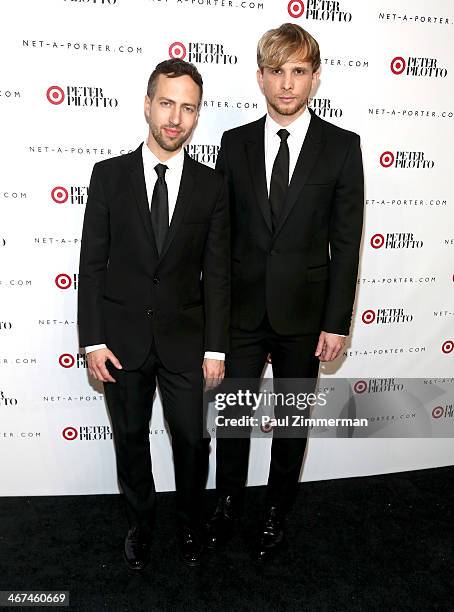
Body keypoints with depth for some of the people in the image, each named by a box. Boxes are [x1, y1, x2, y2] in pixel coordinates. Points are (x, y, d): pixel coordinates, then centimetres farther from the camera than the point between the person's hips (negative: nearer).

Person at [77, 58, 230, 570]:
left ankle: (190, 523, 38)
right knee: (130, 438, 16)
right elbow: (92, 263, -2)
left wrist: (216, 348, -4)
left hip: (184, 339, 0)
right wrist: (93, 340, -7)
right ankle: (140, 523, 40)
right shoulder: (109, 175, -2)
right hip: (122, 338, 0)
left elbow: (217, 273, -1)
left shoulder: (210, 185, -1)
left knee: (192, 439, 10)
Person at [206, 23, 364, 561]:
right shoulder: (235, 143, 2)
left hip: (303, 313, -1)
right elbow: (219, 232, 3)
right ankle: (228, 501, 38)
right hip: (242, 310, 2)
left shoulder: (342, 147, -4)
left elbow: (345, 242, -5)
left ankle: (276, 510, 37)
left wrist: (337, 321, -8)